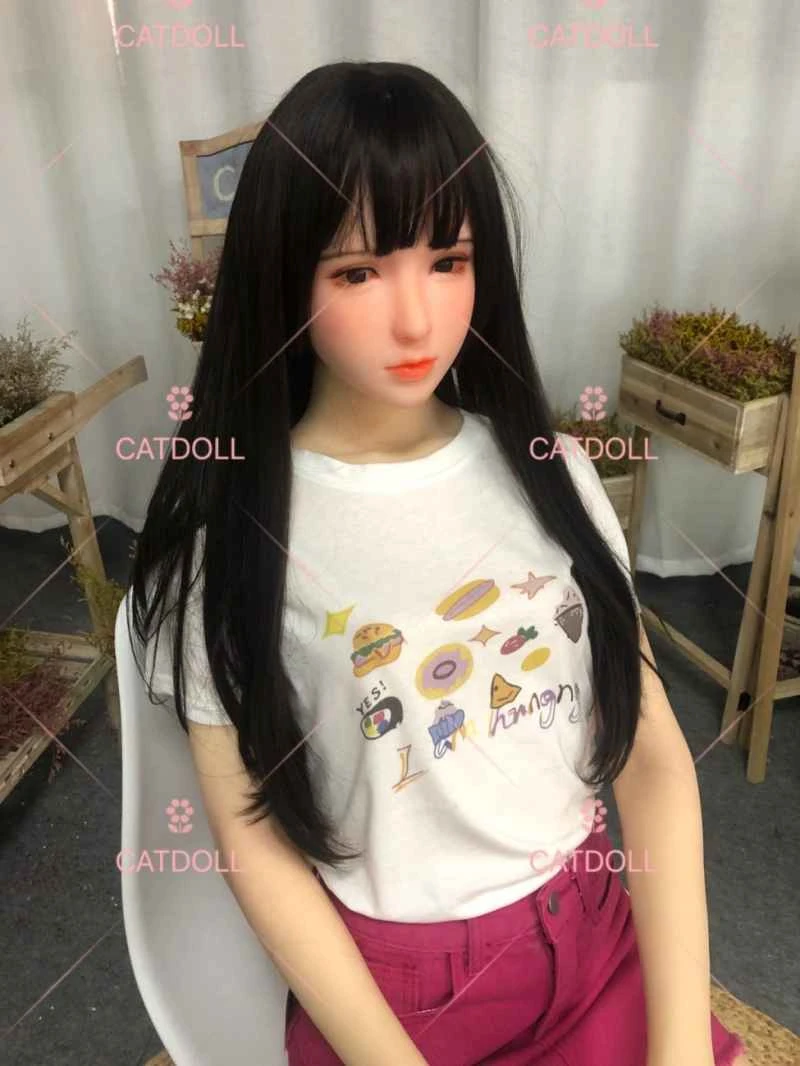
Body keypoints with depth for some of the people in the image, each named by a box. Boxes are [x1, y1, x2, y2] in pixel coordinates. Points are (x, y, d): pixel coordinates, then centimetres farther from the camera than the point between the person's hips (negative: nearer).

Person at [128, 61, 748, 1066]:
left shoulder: (549, 471, -5)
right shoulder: (231, 524, -13)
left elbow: (654, 754, -5)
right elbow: (254, 839, -8)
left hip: (593, 929, 3)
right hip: (386, 971, -2)